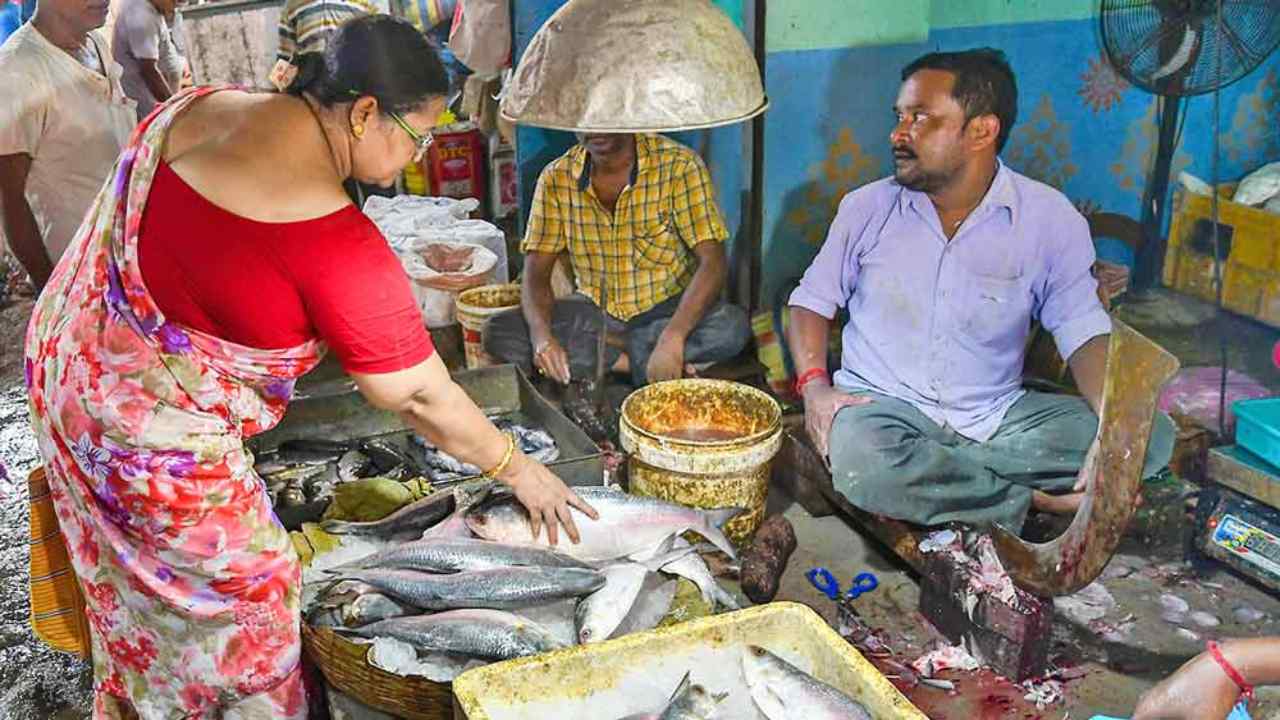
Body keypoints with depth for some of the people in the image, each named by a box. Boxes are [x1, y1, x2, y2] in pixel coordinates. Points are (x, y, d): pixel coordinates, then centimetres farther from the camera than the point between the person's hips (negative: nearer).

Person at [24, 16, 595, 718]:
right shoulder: (337, 245, -30)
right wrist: (517, 469, -7)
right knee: (246, 600, 13)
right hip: (154, 438, -9)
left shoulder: (196, 106, -6)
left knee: (134, 595, 28)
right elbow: (421, 398, -21)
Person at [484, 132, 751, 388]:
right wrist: (541, 334, -29)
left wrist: (672, 339, -37)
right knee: (498, 333, -20)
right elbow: (536, 273, -7)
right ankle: (643, 358, -18)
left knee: (734, 327, -33)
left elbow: (713, 263, -22)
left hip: (670, 307, -3)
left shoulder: (678, 164, -16)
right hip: (595, 310, 3)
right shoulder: (556, 178, -6)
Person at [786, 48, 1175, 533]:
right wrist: (814, 386, -12)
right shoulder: (867, 207, 1)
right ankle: (1035, 501, -15)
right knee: (860, 462, -37)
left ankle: (927, 473, -19)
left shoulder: (1049, 218, -2)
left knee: (1152, 435, -18)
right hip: (883, 405, -1)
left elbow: (1084, 332, -3)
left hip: (999, 417, 2)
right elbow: (813, 300, 7)